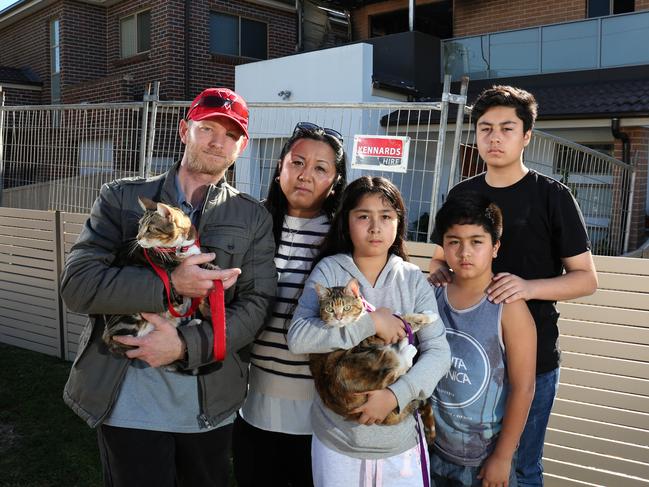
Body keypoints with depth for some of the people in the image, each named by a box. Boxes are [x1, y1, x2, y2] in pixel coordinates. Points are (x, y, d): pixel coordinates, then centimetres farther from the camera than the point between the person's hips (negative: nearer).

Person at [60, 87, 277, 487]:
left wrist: (186, 345, -19)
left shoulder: (254, 218, 2)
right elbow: (77, 283, -9)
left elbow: (255, 305, -5)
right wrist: (169, 285, -22)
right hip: (129, 402, -1)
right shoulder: (123, 197, -1)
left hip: (211, 404, 2)